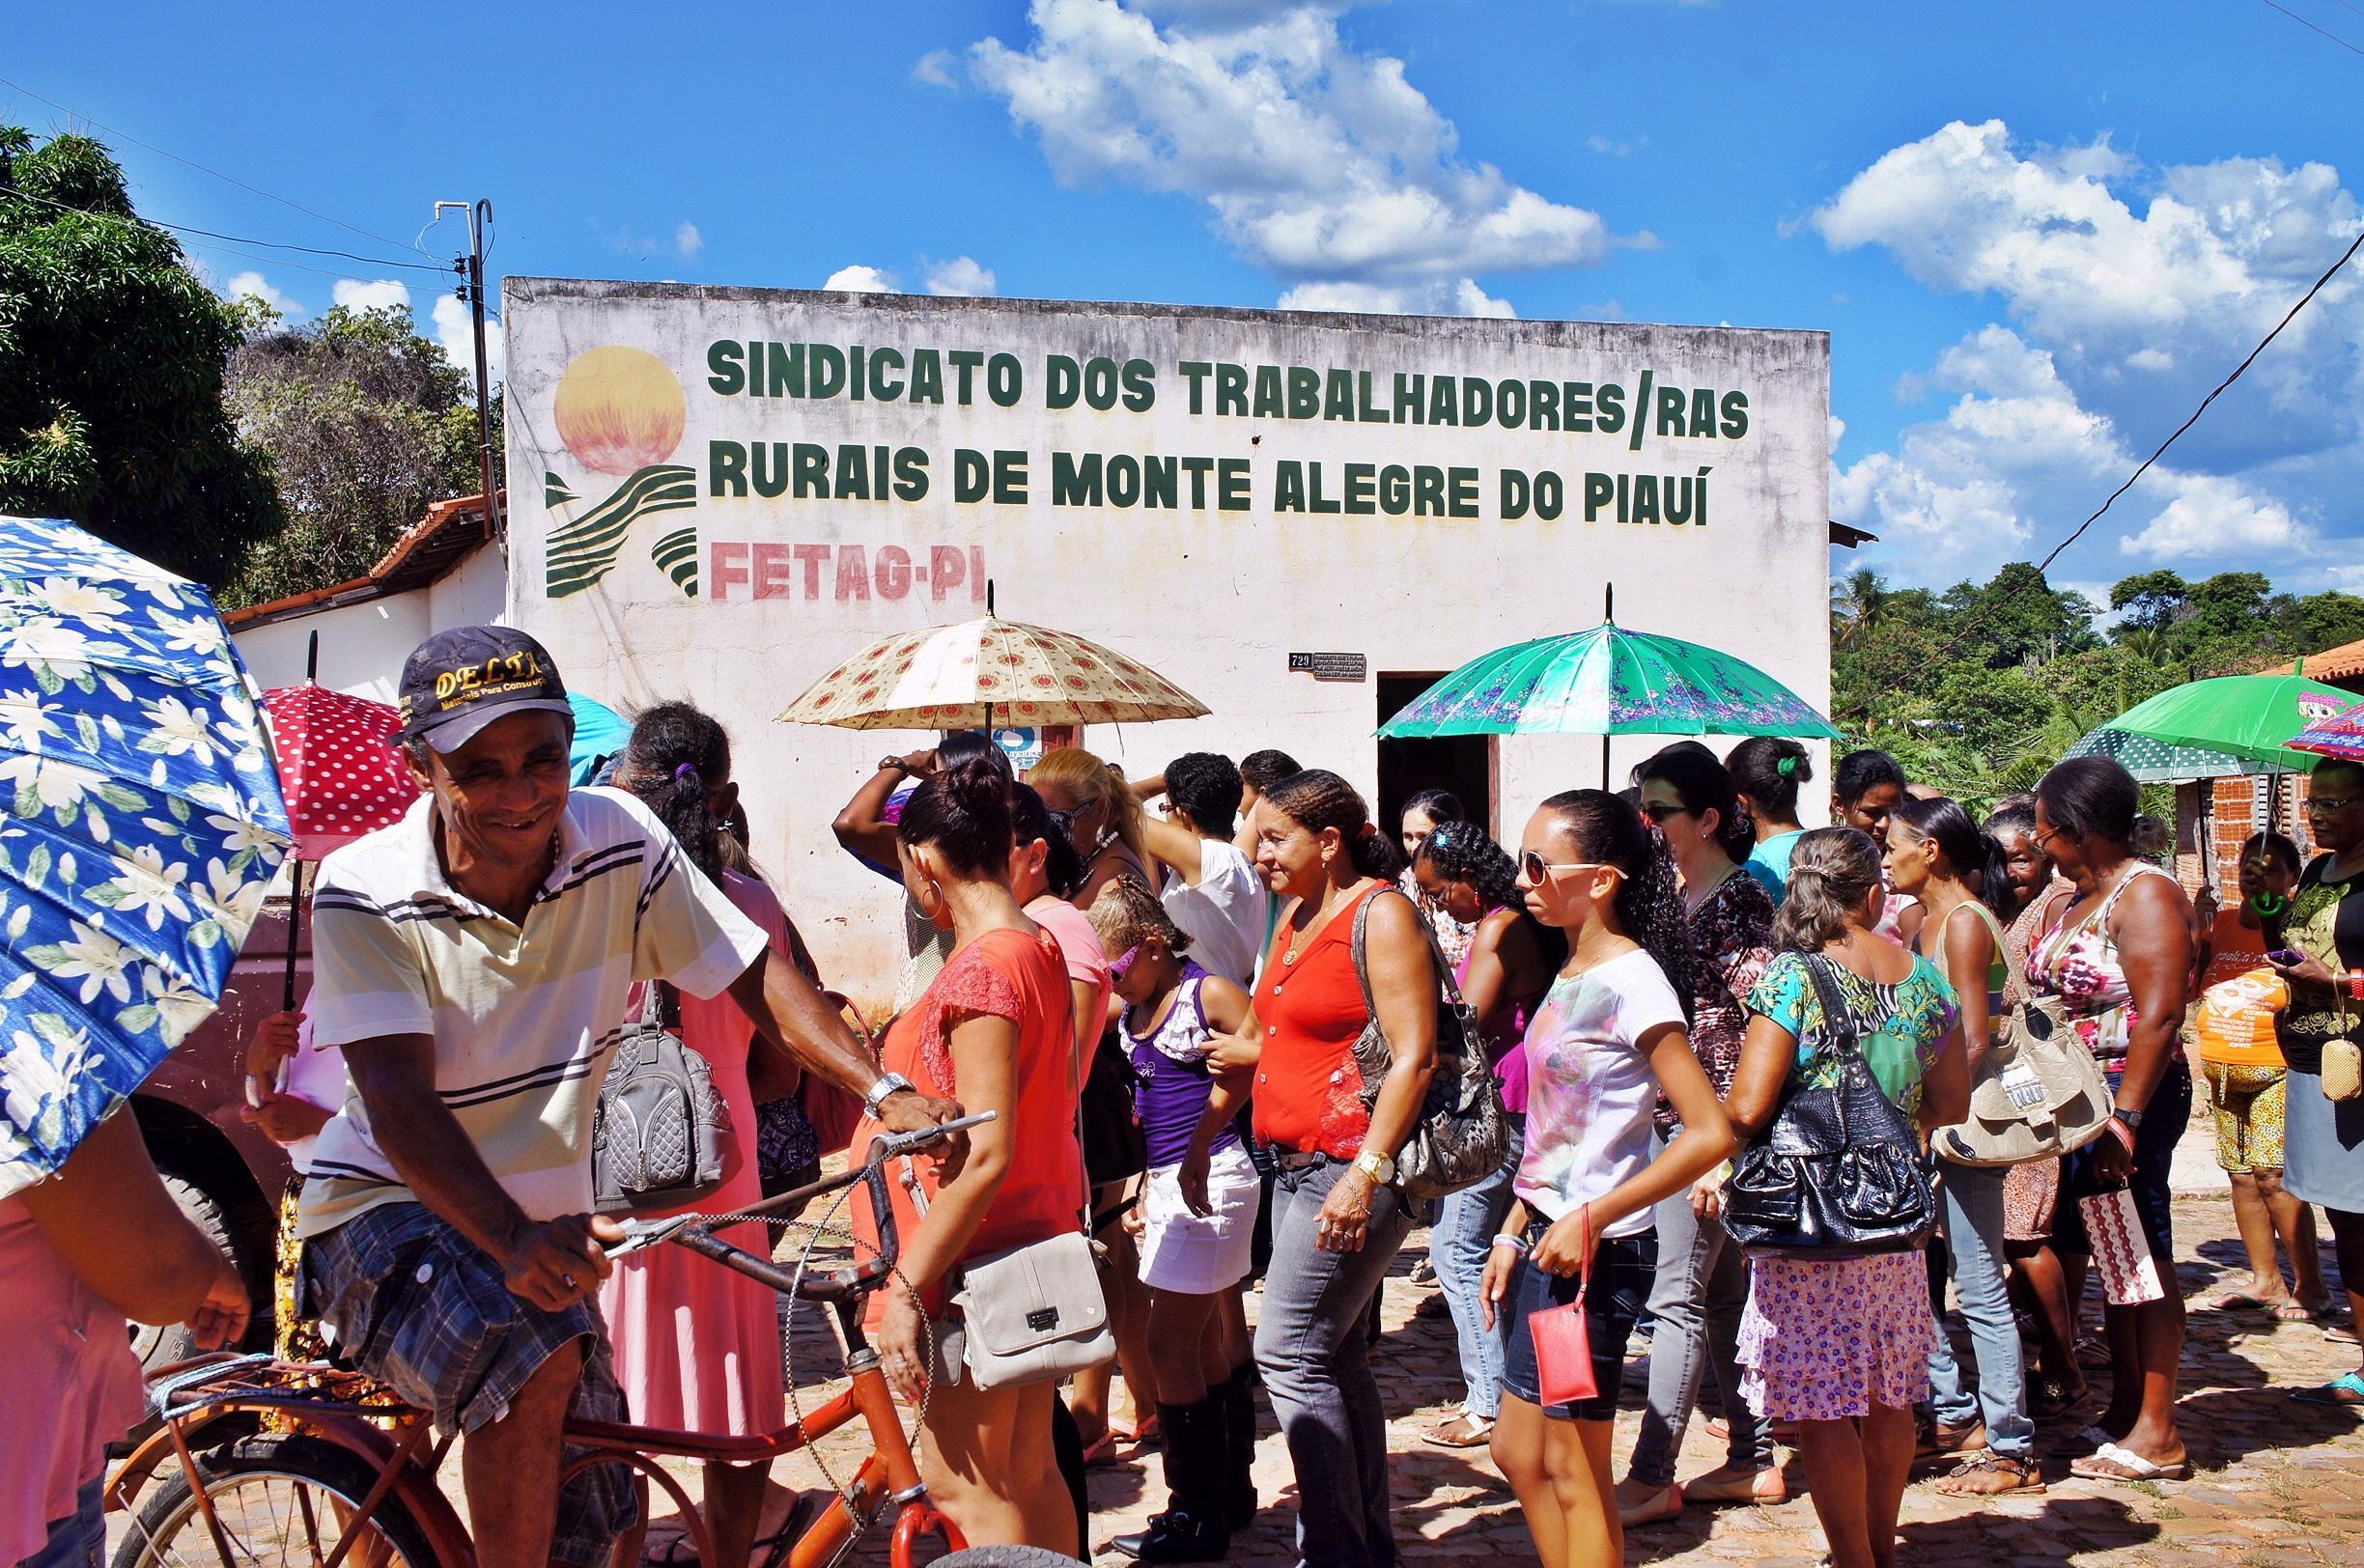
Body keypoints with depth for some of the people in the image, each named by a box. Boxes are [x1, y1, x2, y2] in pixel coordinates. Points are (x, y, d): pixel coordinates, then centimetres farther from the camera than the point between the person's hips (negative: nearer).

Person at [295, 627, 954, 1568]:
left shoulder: (621, 844, -9)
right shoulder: (366, 893, -18)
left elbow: (754, 973, -5)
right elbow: (399, 1100, -27)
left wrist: (884, 1092, -19)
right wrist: (509, 1238, -43)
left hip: (550, 1230, 5)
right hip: (389, 1210, -5)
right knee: (533, 1360, -36)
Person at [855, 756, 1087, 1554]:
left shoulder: (981, 968, -20)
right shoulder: (1042, 949, 7)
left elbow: (987, 1153, -25)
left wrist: (906, 1285, -21)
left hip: (972, 1267, -9)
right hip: (1035, 1240, 10)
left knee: (963, 1488, -1)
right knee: (1030, 1475, 16)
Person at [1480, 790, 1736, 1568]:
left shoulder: (1632, 980, -17)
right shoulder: (1573, 972, 10)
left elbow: (1710, 1133, -22)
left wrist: (1592, 1219, -21)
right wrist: (1513, 1232, 13)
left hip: (1594, 1253, -9)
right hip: (1546, 1239, 9)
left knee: (1573, 1474, 3)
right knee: (1519, 1452, 17)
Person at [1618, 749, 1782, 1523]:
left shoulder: (1739, 900, -12)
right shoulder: (1676, 896, 13)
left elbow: (1759, 1030, -19)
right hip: (1672, 1118, 9)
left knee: (1678, 1297, -5)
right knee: (1723, 1294, 13)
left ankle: (1651, 1477, 1)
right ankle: (1754, 1459, 22)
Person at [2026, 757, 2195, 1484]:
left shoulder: (2145, 894, -14)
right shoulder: (2080, 899, 14)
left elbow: (2159, 1015, -21)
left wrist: (2124, 1115, -26)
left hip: (2133, 1095, -9)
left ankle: (2157, 1434, 3)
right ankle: (2123, 1406, 23)